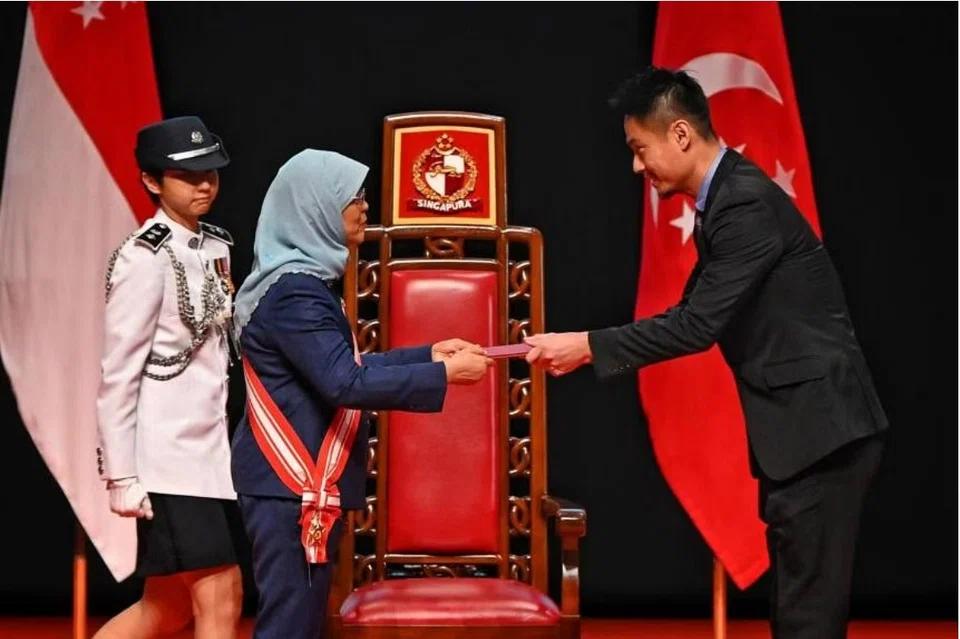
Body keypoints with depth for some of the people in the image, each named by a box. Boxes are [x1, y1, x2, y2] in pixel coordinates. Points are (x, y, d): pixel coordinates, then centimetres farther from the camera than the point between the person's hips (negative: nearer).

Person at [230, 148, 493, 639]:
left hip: (303, 481, 10)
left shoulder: (300, 281, 14)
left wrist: (428, 354, 13)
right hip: (291, 485, -10)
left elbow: (343, 366, 20)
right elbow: (344, 383, -24)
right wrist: (443, 374, -20)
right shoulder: (294, 290, -17)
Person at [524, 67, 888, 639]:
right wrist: (589, 348, 7)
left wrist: (589, 347, -14)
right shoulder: (725, 197, 12)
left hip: (822, 426, -10)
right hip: (800, 425, 10)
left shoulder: (747, 202, -18)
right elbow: (693, 314, 15)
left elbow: (700, 325, -22)